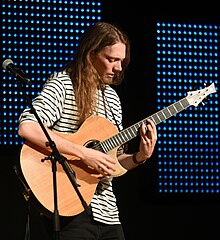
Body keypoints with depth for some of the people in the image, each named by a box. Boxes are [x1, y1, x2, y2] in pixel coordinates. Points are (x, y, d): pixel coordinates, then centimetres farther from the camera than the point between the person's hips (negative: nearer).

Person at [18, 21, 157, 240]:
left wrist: (141, 156, -1)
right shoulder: (62, 84, -7)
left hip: (106, 212, 7)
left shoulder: (111, 97, 16)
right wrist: (84, 153, -23)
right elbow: (26, 128, -24)